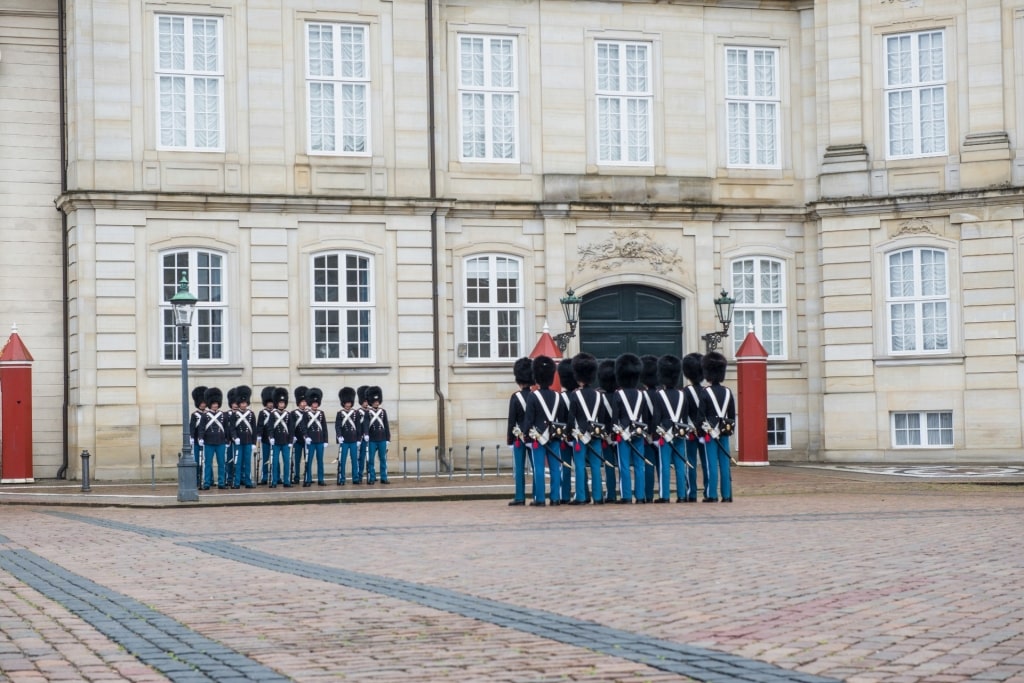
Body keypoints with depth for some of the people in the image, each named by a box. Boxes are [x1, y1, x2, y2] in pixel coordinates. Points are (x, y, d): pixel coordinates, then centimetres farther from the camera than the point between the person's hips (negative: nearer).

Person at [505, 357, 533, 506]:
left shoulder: (515, 397, -9)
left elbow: (512, 420, -8)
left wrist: (509, 438, 0)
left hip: (519, 437, -3)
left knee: (519, 468, 1)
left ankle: (520, 497, -1)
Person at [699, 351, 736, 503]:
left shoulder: (705, 392, -9)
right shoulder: (728, 392, 6)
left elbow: (701, 415, -11)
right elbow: (732, 415, 9)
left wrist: (701, 433, -5)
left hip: (710, 432, -4)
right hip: (724, 432, 4)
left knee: (712, 464, -3)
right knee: (725, 464, 6)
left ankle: (712, 495, -2)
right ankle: (727, 495, 6)